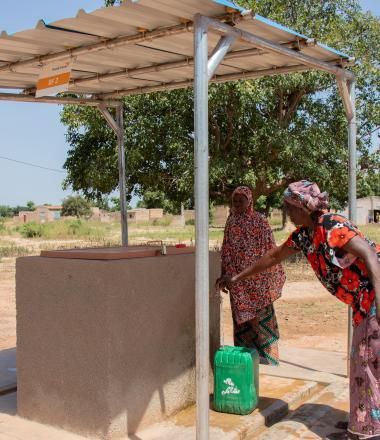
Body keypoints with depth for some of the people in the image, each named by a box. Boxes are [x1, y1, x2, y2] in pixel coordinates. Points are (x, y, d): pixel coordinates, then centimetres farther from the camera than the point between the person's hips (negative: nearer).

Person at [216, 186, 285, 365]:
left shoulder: (260, 220, -4)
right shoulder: (231, 221, 7)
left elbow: (270, 249, -3)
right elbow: (226, 250, 12)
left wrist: (274, 275, -6)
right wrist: (224, 274, 11)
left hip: (257, 275, -3)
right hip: (237, 277, 4)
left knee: (260, 314, 0)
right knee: (241, 316, 9)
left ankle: (265, 356, 10)